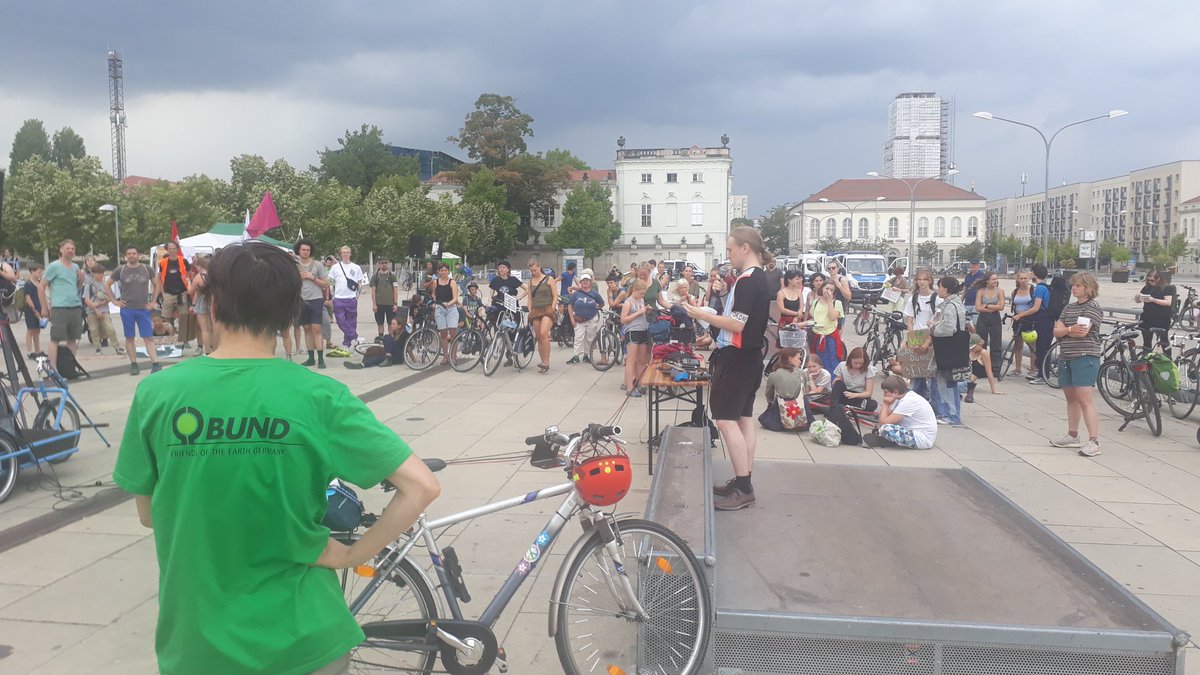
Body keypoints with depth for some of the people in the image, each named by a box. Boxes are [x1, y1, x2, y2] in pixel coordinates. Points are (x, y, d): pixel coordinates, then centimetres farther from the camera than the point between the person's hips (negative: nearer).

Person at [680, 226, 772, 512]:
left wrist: (701, 315, -16)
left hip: (736, 358, -10)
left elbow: (736, 324, -23)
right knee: (744, 417, 11)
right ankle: (743, 482, 17)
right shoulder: (761, 279, 13)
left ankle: (743, 488, -7)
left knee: (726, 419, -8)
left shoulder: (747, 281, -18)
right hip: (750, 357, 10)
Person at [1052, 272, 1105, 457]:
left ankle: (1094, 441, -11)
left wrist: (1064, 329, -3)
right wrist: (1071, 329, -11)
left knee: (1085, 399, -12)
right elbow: (1056, 331, 7)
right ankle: (1072, 436, 24)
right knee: (1071, 397, 14)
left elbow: (1082, 332, -18)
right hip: (1066, 357, 8)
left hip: (1085, 358, -8)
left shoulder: (1093, 307, -6)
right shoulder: (1069, 307, 16)